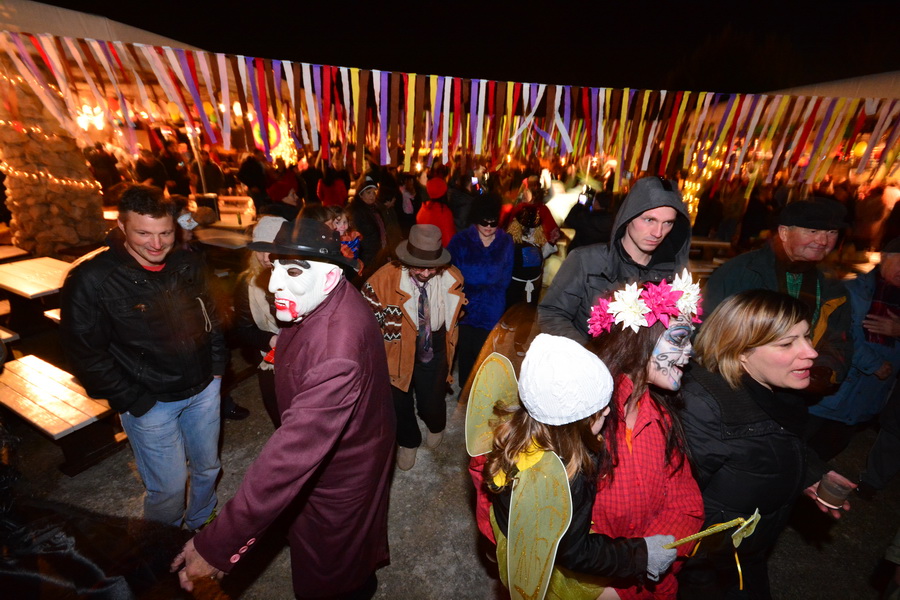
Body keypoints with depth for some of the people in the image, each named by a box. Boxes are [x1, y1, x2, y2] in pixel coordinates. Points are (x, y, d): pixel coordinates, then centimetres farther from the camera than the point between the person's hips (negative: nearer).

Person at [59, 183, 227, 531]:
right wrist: (133, 402, -12)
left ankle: (200, 525, 49)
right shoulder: (90, 280, -16)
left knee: (207, 468, 21)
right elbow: (84, 353, -11)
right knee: (168, 487, 9)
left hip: (203, 388, 4)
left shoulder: (188, 265, -4)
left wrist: (216, 365, 5)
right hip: (150, 401, -4)